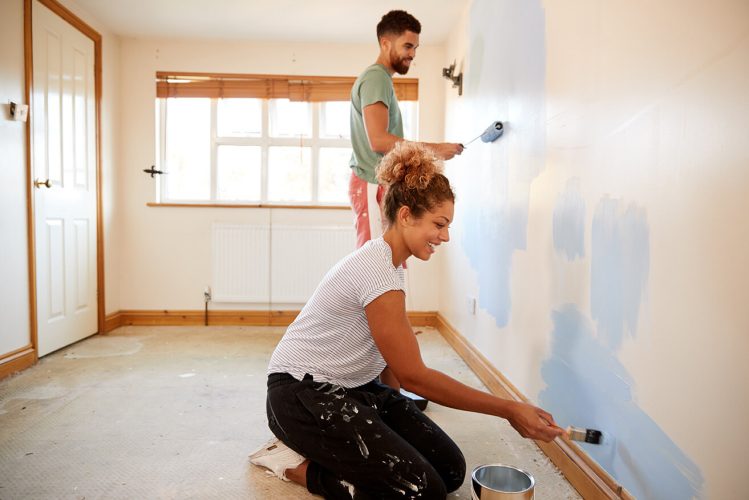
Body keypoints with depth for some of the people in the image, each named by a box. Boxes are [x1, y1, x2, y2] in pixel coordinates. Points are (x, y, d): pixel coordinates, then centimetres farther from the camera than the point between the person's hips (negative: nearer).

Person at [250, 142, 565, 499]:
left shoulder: (386, 260, 5)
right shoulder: (377, 270, -25)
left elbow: (395, 362, 11)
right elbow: (414, 376, -23)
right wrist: (509, 410, -20)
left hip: (355, 387, 9)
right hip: (304, 392, -9)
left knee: (450, 470, -2)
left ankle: (319, 449, 9)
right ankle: (298, 466, -3)